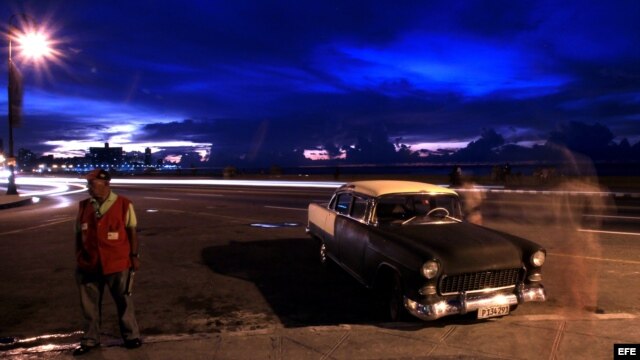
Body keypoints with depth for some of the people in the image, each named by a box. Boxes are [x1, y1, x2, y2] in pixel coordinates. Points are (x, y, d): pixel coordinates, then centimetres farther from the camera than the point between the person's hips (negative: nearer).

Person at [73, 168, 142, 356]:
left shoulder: (123, 204, -7)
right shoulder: (84, 206, 3)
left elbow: (131, 232, -3)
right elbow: (79, 234, 11)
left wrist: (134, 256, -3)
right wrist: (79, 258, 10)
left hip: (117, 264, -3)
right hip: (89, 265, 4)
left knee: (124, 303, 12)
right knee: (90, 305, 15)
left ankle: (131, 336, 29)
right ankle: (90, 340, 32)